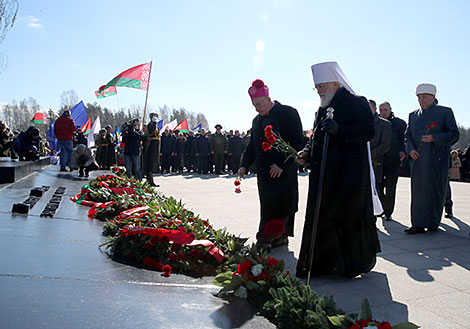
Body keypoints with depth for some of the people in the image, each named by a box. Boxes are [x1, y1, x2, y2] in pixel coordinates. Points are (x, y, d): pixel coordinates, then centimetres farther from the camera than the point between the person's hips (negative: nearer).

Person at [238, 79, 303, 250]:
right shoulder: (257, 120, 15)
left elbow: (296, 143, -12)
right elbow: (252, 145, 20)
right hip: (264, 172, 7)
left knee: (280, 205, -6)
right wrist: (244, 165, 6)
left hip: (283, 171, -7)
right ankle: (279, 237, 18)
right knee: (267, 205, 7)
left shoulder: (288, 113, -7)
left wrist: (282, 164, -18)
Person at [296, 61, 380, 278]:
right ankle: (323, 264, 19)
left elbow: (368, 131, -16)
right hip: (325, 176, 8)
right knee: (322, 218, 7)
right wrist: (307, 153, 4)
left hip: (349, 177, -7)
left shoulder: (356, 104, -5)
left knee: (349, 218, -1)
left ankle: (355, 264, 18)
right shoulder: (323, 110, 18)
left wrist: (339, 130, -27)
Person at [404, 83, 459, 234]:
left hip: (437, 159, -3)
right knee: (418, 191, 1)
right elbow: (408, 135, 15)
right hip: (418, 159, 3)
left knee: (436, 191, 2)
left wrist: (434, 138, -15)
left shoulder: (445, 112, 5)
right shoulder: (413, 115, 16)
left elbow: (454, 134, 0)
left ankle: (433, 223, 14)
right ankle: (418, 224, 5)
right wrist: (410, 149, -4)